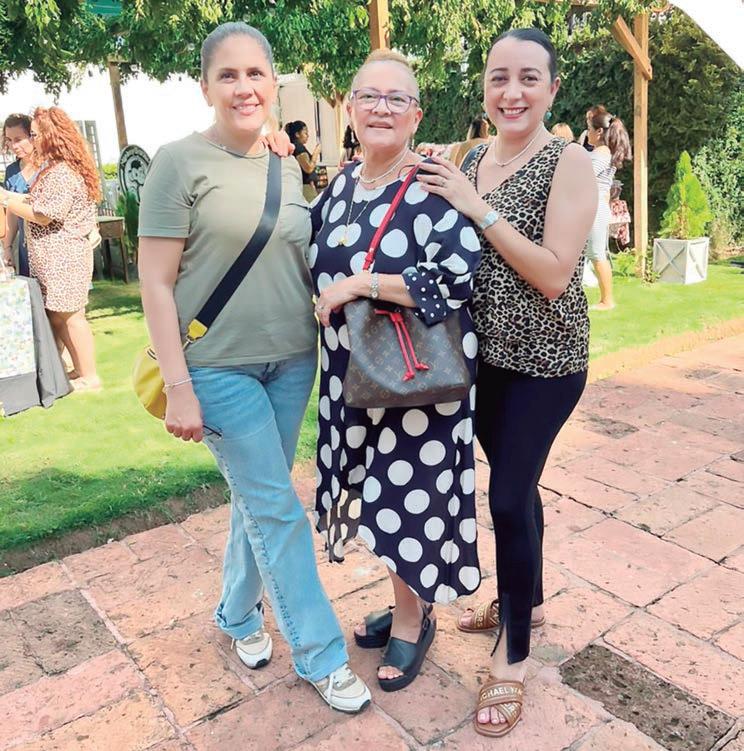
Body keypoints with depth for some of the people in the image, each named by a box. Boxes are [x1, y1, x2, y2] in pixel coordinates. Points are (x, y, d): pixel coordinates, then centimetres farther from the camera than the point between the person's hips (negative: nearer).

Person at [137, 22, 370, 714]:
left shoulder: (287, 170, 9)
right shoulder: (180, 162, -8)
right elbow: (155, 283, -11)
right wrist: (178, 388, -15)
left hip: (292, 361, 6)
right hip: (219, 368, -5)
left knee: (258, 497, 16)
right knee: (277, 507, 0)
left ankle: (239, 613, 38)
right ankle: (320, 654, 16)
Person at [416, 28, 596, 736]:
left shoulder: (569, 162, -12)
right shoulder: (471, 161, 6)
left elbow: (553, 275, -21)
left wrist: (479, 208, -21)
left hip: (543, 359, -6)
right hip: (485, 353, 6)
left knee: (508, 494, -4)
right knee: (514, 483, 18)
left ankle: (513, 656, 17)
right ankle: (527, 599, 42)